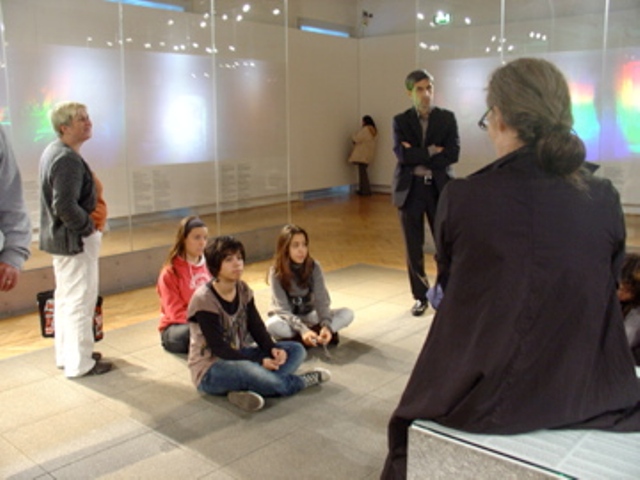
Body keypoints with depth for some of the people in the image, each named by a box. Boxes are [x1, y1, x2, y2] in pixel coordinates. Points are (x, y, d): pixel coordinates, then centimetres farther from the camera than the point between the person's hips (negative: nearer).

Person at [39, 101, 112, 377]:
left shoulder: (53, 152, 11)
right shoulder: (68, 159, -21)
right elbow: (65, 206, -29)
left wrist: (89, 223, 10)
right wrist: (89, 227, -15)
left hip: (61, 237, 11)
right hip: (76, 240, -11)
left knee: (65, 299, 18)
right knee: (80, 302, -2)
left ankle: (65, 354, 31)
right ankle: (79, 364, 7)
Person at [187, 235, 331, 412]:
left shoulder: (243, 290, 1)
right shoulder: (204, 299, -20)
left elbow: (257, 328, 2)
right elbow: (218, 347, -22)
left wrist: (273, 349, -18)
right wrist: (259, 362, -27)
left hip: (240, 355, 8)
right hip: (210, 371, -8)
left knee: (296, 350, -6)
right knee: (252, 371, -39)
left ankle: (245, 390, -28)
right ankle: (302, 381, -8)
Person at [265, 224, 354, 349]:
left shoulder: (314, 267, -12)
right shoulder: (276, 272, -18)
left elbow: (321, 300, -16)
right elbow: (283, 309, -23)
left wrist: (326, 325, -36)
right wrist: (302, 330, -40)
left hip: (309, 315, 3)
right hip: (287, 318, -3)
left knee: (347, 313, -20)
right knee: (272, 325, -38)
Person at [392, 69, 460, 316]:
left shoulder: (447, 118, 4)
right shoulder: (401, 121, 4)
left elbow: (453, 154, -9)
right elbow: (402, 154, -11)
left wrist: (417, 156, -11)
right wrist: (431, 151, -11)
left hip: (440, 188, 0)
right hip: (411, 189, 0)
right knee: (414, 247, 6)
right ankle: (421, 297, 21)